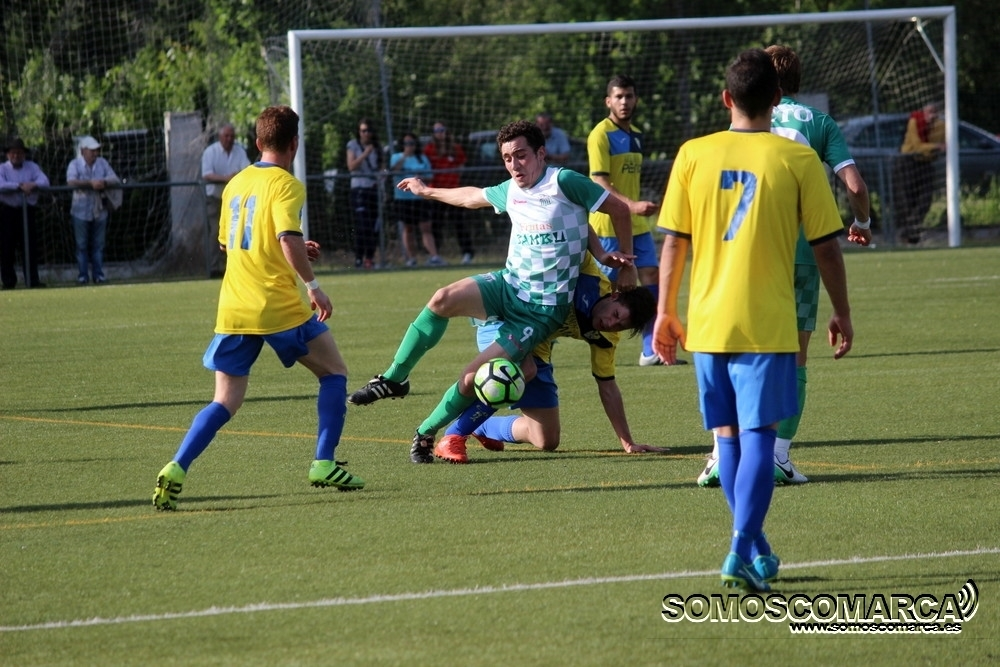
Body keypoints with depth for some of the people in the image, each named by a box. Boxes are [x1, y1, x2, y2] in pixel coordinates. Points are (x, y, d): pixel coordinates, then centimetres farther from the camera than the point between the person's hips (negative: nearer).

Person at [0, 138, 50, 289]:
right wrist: (20, 186, -21)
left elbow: (45, 182, -3)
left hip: (28, 210, 2)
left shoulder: (32, 167, 11)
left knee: (30, 247, -1)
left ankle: (32, 281, 0)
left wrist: (33, 185, -23)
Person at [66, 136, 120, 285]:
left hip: (99, 211, 3)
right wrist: (91, 183, -29)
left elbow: (115, 180, 4)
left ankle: (98, 274, 11)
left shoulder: (102, 163, 8)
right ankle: (82, 275, 5)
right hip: (81, 212, -3)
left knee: (98, 245, 6)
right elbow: (71, 181, -22)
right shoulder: (75, 164, -4)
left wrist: (104, 182, -17)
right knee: (82, 245, 1)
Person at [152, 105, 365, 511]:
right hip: (279, 307, -6)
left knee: (225, 402, 7)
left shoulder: (236, 184, 14)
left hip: (233, 310, 6)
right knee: (334, 372, 14)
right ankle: (323, 464, 6)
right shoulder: (285, 185, -7)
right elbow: (288, 237, -22)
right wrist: (312, 285, -16)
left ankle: (175, 470, -13)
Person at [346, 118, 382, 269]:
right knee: (362, 226, -12)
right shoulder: (353, 145, 1)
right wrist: (365, 154, -18)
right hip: (359, 187, -5)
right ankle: (359, 259, -10)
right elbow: (351, 166, -10)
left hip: (374, 188, 5)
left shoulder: (377, 147, 13)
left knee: (375, 226, 2)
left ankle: (370, 258, 11)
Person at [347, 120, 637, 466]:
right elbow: (474, 196, 30)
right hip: (507, 285, 5)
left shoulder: (563, 183, -13)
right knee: (444, 299, -25)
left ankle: (427, 433, 6)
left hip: (542, 309, -5)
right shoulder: (510, 191, 8)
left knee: (473, 377, -16)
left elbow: (619, 210, -6)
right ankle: (393, 379, -13)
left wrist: (627, 268, 1)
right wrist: (427, 191, 44)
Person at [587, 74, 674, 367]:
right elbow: (599, 183, -20)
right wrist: (631, 205, -31)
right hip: (608, 225, -8)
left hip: (636, 224, 8)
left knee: (651, 280, 0)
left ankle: (651, 351, 1)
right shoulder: (601, 135, -12)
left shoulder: (635, 135, 14)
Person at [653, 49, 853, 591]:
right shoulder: (797, 160, -5)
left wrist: (665, 313, 14)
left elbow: (673, 242, 4)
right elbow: (825, 246, -1)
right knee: (758, 436, -3)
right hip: (767, 325, -3)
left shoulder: (693, 155, 1)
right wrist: (841, 315, 10)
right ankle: (741, 553, -15)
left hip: (706, 322, 3)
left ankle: (755, 550, 21)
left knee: (729, 436, 14)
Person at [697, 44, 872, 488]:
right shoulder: (819, 124, 5)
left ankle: (722, 455, -2)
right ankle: (779, 457, 4)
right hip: (802, 252, 0)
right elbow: (854, 185, -2)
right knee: (794, 357, 7)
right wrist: (861, 224, 17)